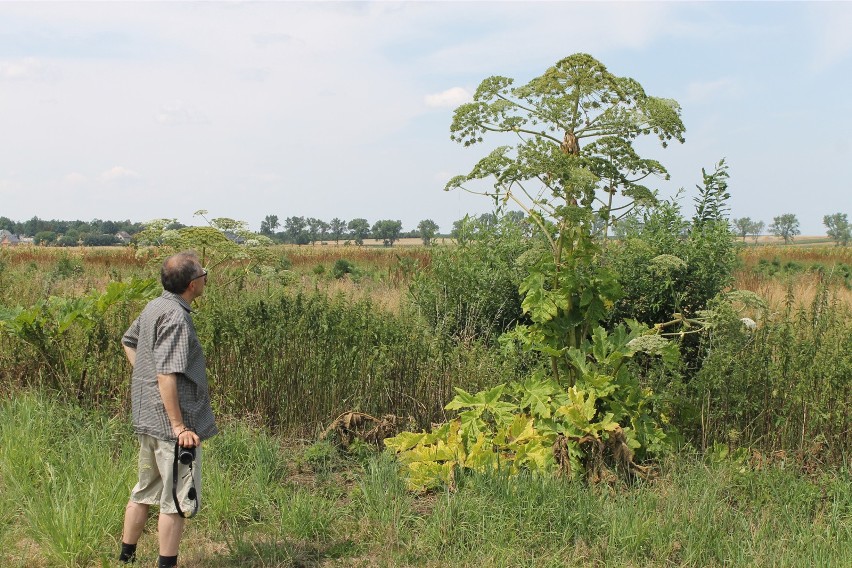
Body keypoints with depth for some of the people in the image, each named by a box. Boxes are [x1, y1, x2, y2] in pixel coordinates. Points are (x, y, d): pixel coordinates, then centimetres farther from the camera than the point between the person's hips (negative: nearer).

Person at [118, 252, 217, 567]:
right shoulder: (176, 317, -21)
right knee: (177, 499, 2)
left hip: (147, 419, 10)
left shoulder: (154, 307, 8)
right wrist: (179, 426, -23)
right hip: (172, 422, -10)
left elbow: (128, 341, 26)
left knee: (145, 491, 21)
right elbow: (167, 376, -25)